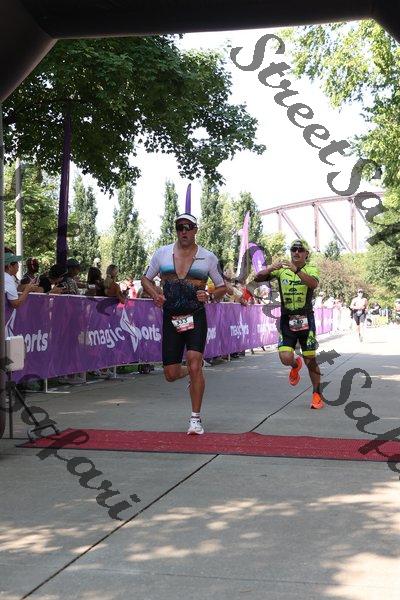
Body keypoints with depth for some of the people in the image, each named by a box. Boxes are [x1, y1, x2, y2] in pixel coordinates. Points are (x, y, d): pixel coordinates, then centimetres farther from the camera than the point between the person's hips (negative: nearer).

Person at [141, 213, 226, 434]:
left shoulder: (208, 257, 4)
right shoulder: (162, 253, 7)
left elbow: (222, 287, 11)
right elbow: (145, 279, 17)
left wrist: (210, 296, -11)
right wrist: (155, 295, -4)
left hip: (196, 317, -2)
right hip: (170, 318, 2)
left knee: (195, 365, -18)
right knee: (170, 374, 2)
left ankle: (195, 418, -6)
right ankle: (192, 374, 39)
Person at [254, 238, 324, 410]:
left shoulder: (310, 270, 0)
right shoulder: (281, 270, 6)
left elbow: (314, 283, -24)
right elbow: (258, 278, -4)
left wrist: (296, 270, -37)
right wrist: (271, 268, -22)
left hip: (305, 320, -1)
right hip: (286, 319, 1)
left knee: (310, 360, 2)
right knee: (286, 359, -12)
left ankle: (317, 394, 20)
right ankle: (295, 365, 26)